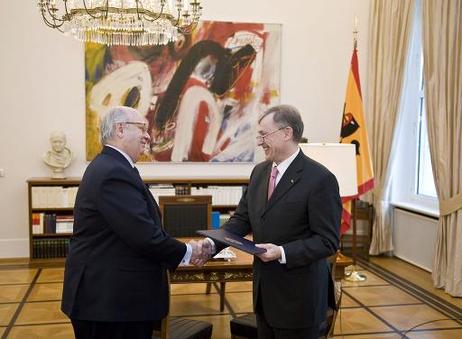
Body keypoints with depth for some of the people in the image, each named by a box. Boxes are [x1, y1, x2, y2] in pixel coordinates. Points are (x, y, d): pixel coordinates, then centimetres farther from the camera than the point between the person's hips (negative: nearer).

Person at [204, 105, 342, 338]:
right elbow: (242, 219, 8)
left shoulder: (320, 179, -17)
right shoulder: (259, 172, 6)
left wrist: (282, 252, -27)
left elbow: (328, 241, -17)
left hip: (298, 296, -6)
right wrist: (213, 243, -8)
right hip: (264, 290, 7)